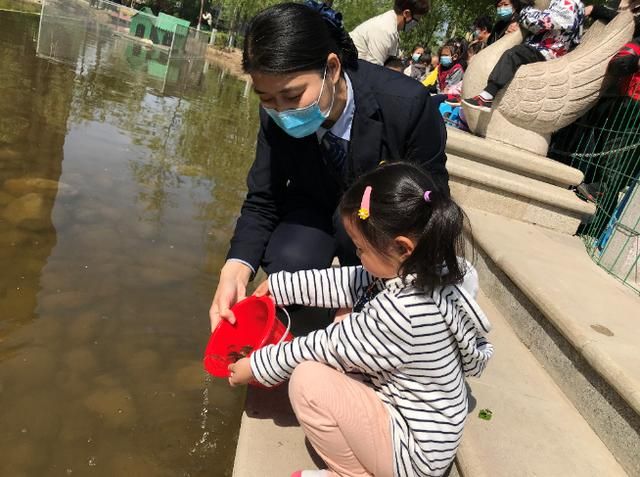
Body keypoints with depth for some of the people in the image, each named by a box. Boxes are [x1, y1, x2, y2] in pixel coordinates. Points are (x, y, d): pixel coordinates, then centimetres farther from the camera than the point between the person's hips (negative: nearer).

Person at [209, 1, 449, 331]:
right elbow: (262, 202, -11)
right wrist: (235, 270, -32)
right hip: (318, 204, 2)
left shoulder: (407, 104, -31)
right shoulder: (277, 114, -20)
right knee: (286, 261, -28)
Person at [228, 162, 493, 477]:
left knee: (306, 381, -17)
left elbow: (331, 347, -21)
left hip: (416, 451, -9)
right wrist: (279, 286, 13)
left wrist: (257, 366, -5)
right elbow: (346, 283, 4)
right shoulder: (421, 271, -8)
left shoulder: (400, 310, -34)